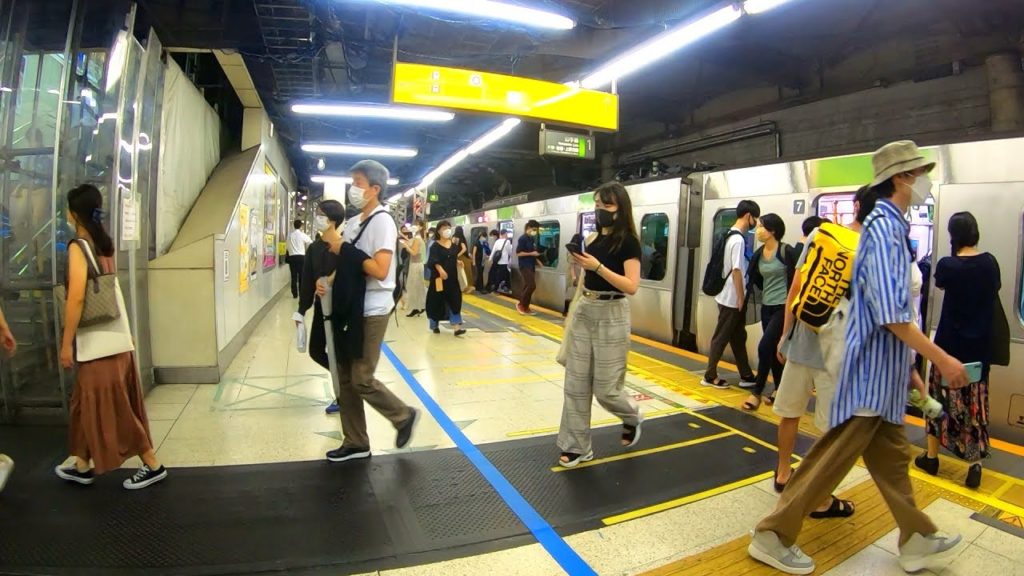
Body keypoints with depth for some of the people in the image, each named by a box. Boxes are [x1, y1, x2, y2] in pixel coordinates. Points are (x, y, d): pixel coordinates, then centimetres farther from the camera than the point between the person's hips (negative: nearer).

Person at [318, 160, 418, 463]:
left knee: (361, 379, -4)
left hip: (372, 311, -8)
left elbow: (380, 271, -23)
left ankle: (404, 416, 20)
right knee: (345, 377, 11)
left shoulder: (382, 221, -13)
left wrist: (344, 251, -15)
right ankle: (355, 443, 23)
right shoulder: (352, 222, 13)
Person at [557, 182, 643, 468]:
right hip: (584, 312, 7)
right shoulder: (593, 238, 10)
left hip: (611, 316, -6)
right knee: (576, 383, 5)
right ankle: (577, 446, 17)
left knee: (605, 387, 0)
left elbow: (631, 286, -18)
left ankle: (632, 418, 34)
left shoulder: (628, 241, -10)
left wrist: (597, 266, -24)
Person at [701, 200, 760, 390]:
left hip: (730, 297, 10)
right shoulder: (738, 240, -19)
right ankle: (710, 376, 11)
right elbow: (736, 271, -22)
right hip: (731, 299, -10)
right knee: (721, 338, 1)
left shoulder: (731, 236, 10)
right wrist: (741, 299, -16)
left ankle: (746, 376, 23)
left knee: (738, 337, 14)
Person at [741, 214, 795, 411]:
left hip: (782, 307, -7)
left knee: (765, 347, -11)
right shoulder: (758, 254, 6)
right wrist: (767, 292, 12)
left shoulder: (786, 251, -11)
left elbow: (794, 280, -12)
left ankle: (757, 392, 0)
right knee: (773, 350, 12)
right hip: (766, 307, 7)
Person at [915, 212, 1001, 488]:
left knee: (941, 397, 9)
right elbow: (996, 288, 17)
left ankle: (931, 457, 19)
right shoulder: (990, 262, -3)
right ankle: (975, 464, 9)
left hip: (950, 342, -3)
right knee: (976, 401, 9)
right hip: (981, 344, 3)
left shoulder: (947, 264, -14)